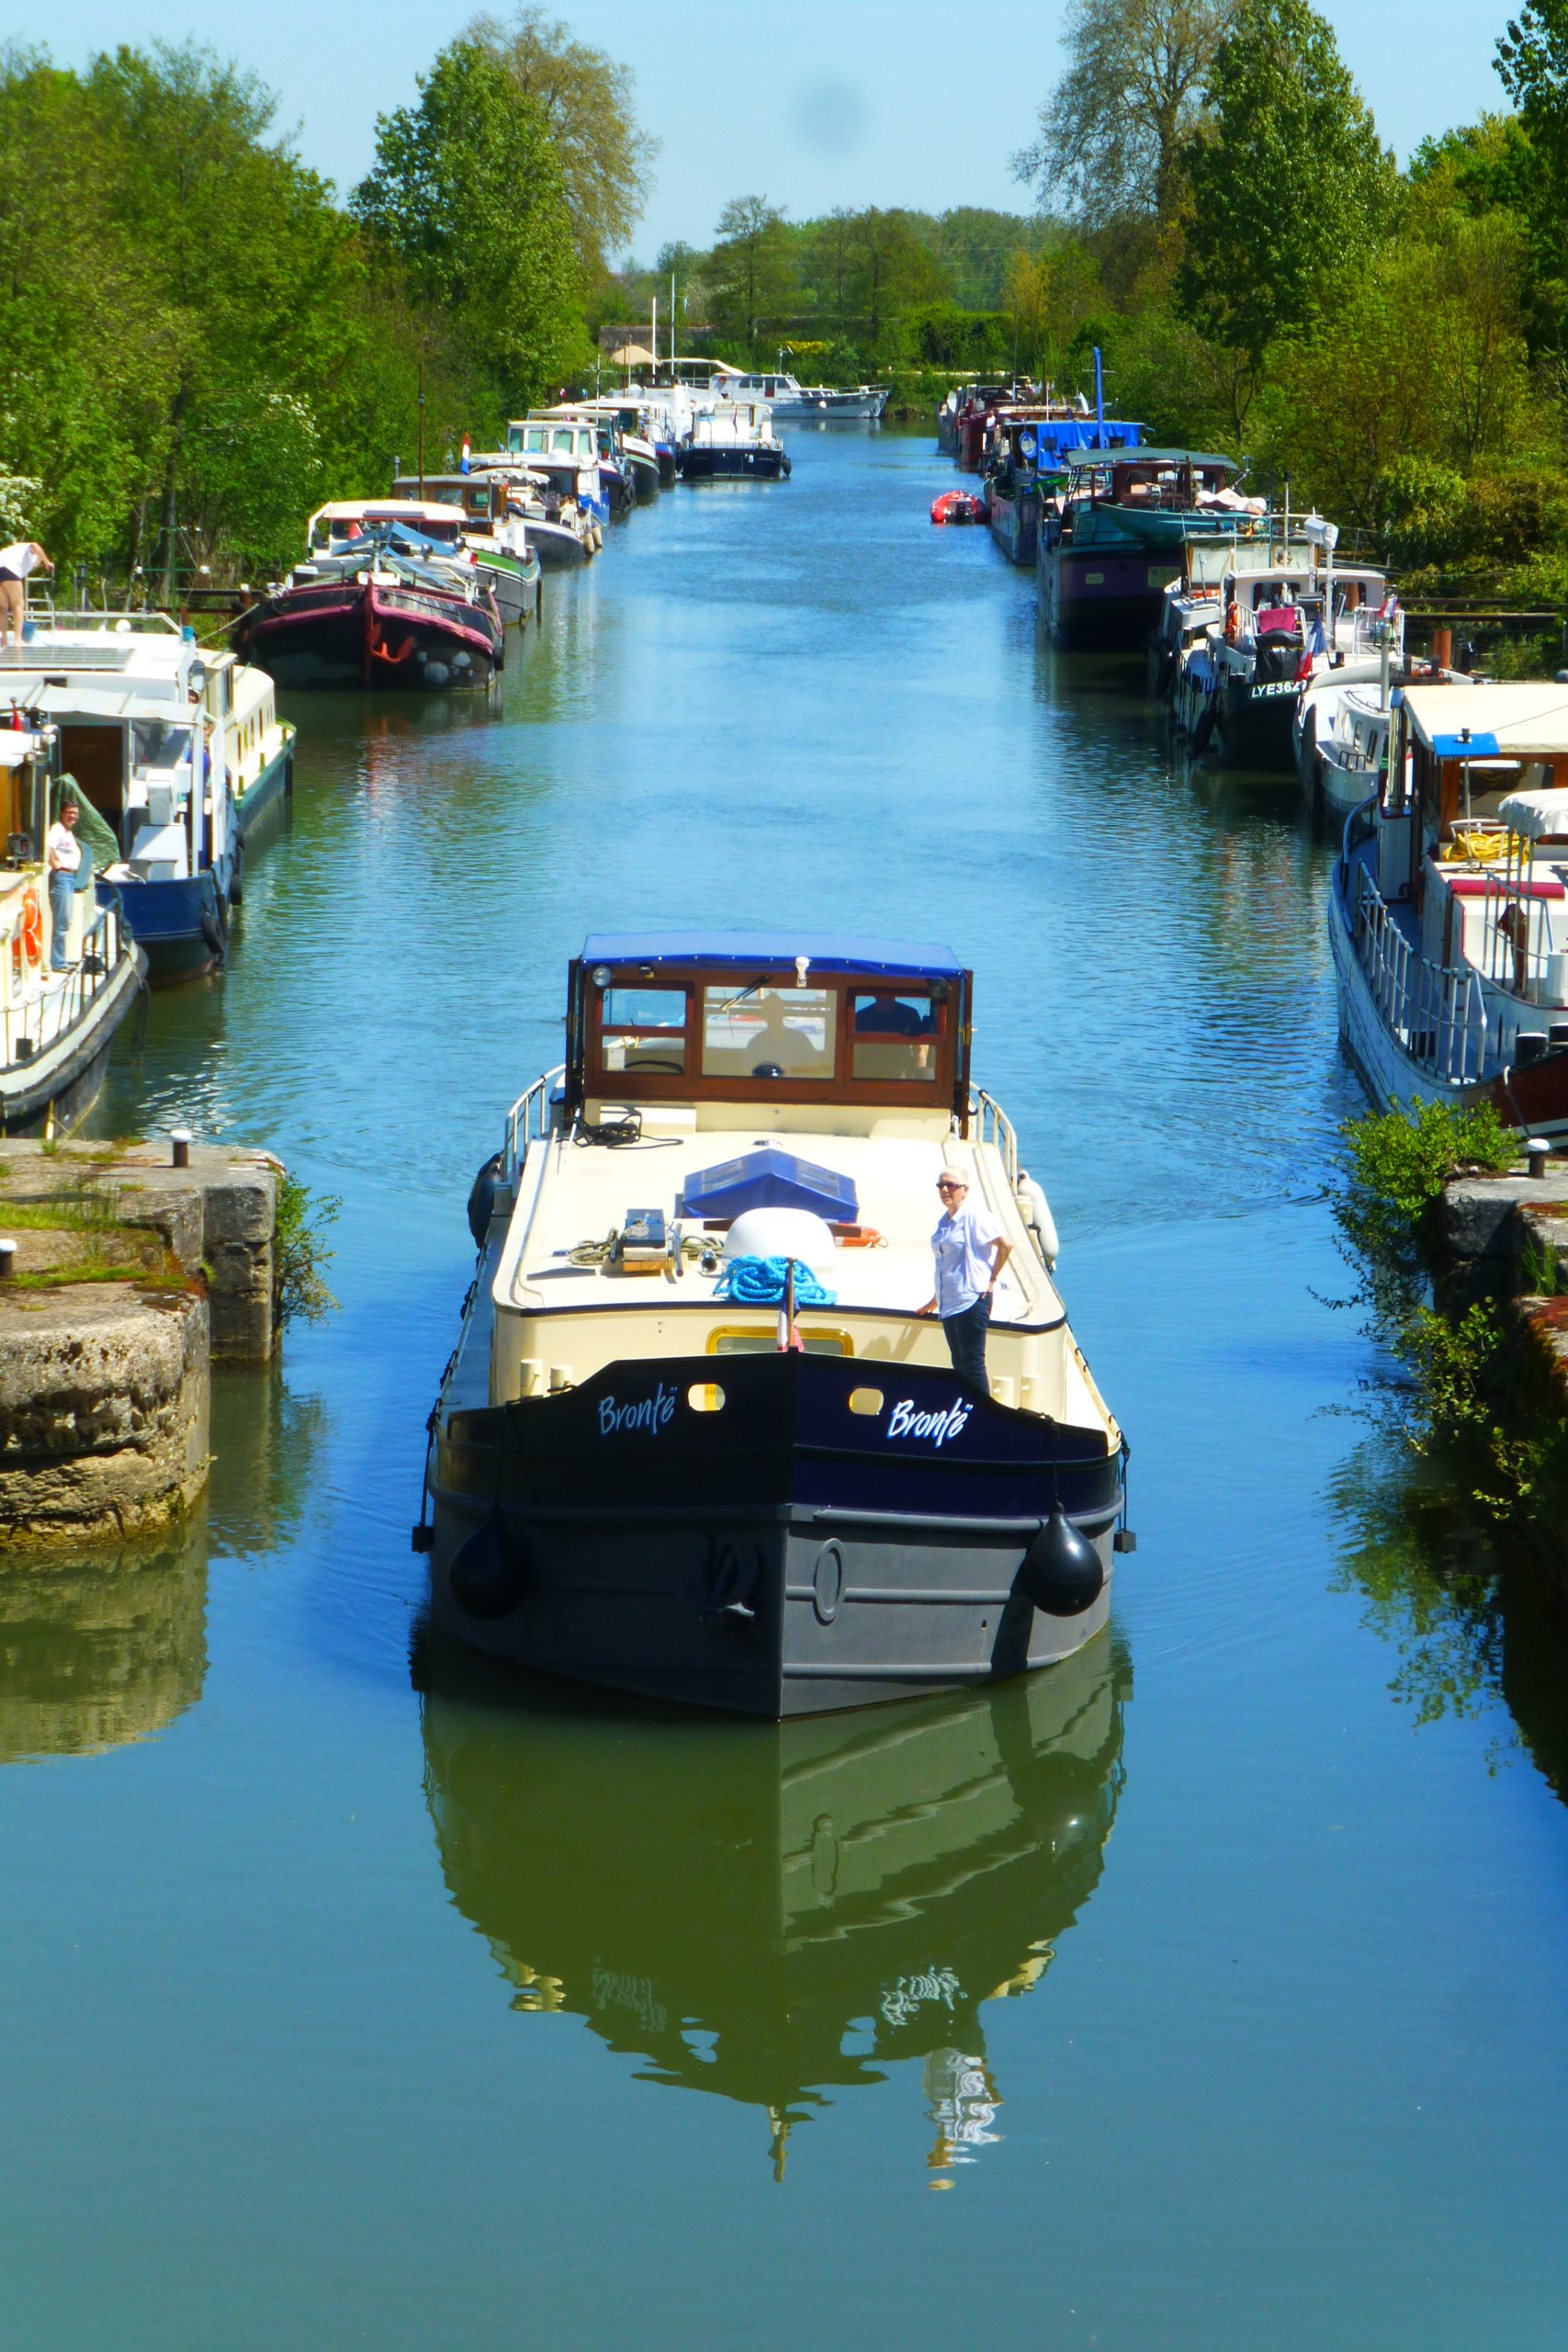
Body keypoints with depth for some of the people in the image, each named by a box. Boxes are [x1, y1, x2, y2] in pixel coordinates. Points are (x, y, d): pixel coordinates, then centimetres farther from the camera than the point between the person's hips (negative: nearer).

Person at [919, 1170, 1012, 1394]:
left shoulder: (974, 1217, -8)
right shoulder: (944, 1222, 17)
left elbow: (1006, 1245, -11)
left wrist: (992, 1279, -8)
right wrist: (936, 1300, 30)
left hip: (971, 1301, -9)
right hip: (949, 1304, 9)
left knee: (972, 1364, -10)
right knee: (959, 1366, 10)